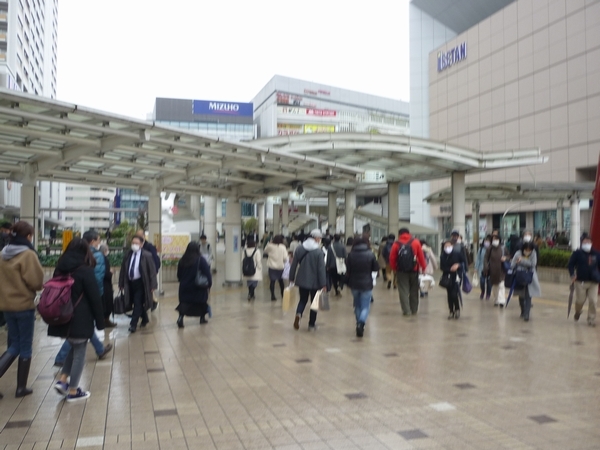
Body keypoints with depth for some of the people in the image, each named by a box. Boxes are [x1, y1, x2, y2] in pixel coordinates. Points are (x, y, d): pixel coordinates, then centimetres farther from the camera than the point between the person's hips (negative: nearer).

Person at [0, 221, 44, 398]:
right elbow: (36, 281, -17)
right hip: (24, 305, -6)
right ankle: (21, 387, 13)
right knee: (25, 346, 7)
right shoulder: (28, 255, -15)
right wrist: (38, 287, 3)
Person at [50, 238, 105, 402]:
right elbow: (95, 298, -11)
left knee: (75, 348, 23)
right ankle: (73, 391, 10)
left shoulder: (59, 269, 7)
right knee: (79, 353, 4)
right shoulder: (85, 270, -12)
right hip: (80, 319, -6)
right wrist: (100, 321, -3)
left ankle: (62, 380, 12)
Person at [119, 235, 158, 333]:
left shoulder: (146, 255, -10)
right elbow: (123, 270, 10)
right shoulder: (128, 255, 4)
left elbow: (152, 271, -9)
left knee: (137, 303, -7)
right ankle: (145, 319, 34)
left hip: (140, 283, -5)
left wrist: (153, 285, -12)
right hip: (130, 282, 5)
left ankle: (133, 324, -1)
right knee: (138, 303, 14)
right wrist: (121, 284, 9)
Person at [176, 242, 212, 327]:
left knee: (184, 303, 2)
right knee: (202, 302, 19)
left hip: (184, 288, 2)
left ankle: (180, 317, -20)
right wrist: (209, 284, -2)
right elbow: (207, 273, -13)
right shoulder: (200, 260, -12)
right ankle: (202, 318, 28)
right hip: (199, 288, -2)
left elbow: (178, 275, 8)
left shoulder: (182, 260, -1)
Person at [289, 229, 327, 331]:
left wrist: (291, 279, 12)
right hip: (314, 282, -3)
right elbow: (321, 269, -15)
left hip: (302, 280, 3)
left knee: (303, 300, 18)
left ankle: (298, 314, -11)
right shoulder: (318, 251, -14)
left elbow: (293, 265, 3)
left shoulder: (299, 249, -1)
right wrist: (323, 284, -9)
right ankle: (312, 324, 17)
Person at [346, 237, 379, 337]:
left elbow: (347, 270, -4)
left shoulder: (351, 255, -7)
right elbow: (376, 268, -1)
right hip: (366, 284, -2)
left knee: (357, 305, 19)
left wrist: (348, 282, 11)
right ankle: (361, 323, -22)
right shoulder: (370, 254, -8)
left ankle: (359, 325, 27)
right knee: (365, 306, 2)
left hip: (354, 284, 2)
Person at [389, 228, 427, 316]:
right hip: (414, 270, 1)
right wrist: (423, 267, 5)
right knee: (414, 291, 15)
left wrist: (394, 269, 7)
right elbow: (421, 256, -3)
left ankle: (406, 311, -4)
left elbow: (392, 259, -5)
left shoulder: (396, 244, -3)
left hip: (401, 271, -1)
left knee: (403, 291, 3)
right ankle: (414, 310, 22)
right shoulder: (416, 242, -1)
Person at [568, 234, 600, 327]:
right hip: (581, 281, -2)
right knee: (580, 300, 4)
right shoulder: (577, 253, -3)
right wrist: (572, 275, -14)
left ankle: (591, 319, 12)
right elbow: (571, 264, -1)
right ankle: (577, 312, 37)